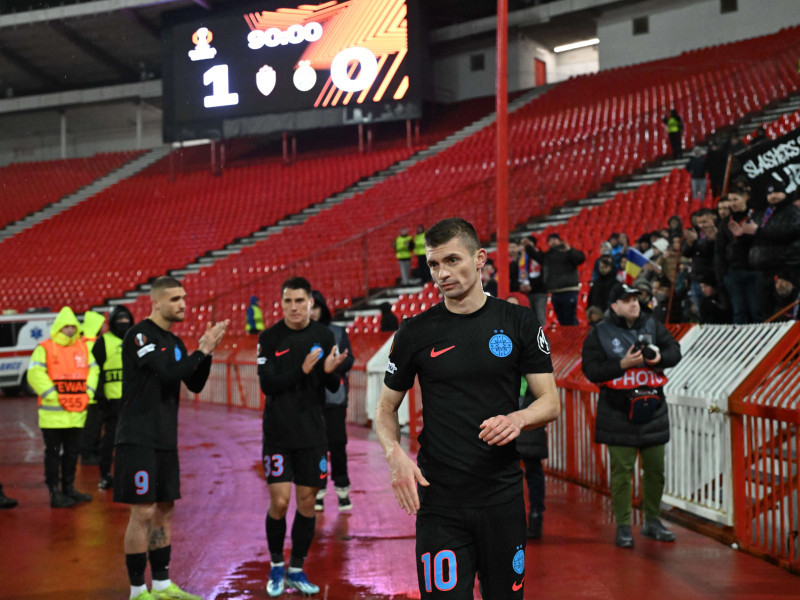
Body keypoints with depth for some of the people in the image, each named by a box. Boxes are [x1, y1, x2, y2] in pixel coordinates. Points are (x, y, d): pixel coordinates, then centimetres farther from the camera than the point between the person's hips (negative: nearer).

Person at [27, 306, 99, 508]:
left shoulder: (83, 347, 11)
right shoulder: (44, 348, -5)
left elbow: (93, 370, 16)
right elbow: (35, 373, -12)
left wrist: (88, 393, 2)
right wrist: (53, 395, -15)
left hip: (77, 412, 5)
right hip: (53, 413, -5)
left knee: (73, 452, 13)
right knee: (53, 454, 1)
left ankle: (69, 488, 24)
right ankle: (55, 493, 6)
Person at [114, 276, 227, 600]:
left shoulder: (174, 342, 14)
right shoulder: (139, 335, -11)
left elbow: (195, 385, 12)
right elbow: (168, 374, -22)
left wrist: (206, 353, -1)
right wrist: (201, 350, -15)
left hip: (165, 439, 8)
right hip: (138, 438, -8)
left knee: (164, 511, 12)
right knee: (143, 512, -6)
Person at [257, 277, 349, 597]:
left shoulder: (324, 336, 2)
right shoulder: (269, 338, -4)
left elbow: (334, 388, 3)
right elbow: (267, 384, -10)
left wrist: (330, 371, -19)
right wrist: (302, 370, -23)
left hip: (312, 434, 2)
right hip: (278, 435, -2)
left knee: (307, 501, 6)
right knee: (279, 502, -5)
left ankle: (296, 570, 20)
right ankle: (276, 565, 17)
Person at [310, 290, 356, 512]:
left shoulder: (338, 332, 7)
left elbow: (349, 360, 4)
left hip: (334, 396, 0)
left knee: (337, 443, -1)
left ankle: (342, 490, 10)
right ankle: (317, 492, 12)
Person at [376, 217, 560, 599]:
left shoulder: (518, 322, 2)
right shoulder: (416, 332, 1)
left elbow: (550, 402, 4)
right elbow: (386, 408, 10)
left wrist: (517, 418, -18)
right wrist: (395, 454, -10)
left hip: (503, 496, 1)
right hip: (438, 501, -1)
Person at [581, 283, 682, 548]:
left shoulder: (652, 325, 7)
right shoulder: (599, 333, -4)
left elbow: (675, 350, 8)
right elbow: (591, 370, -10)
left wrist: (660, 357, -13)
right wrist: (623, 364, -20)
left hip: (653, 408, 4)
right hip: (618, 411, -4)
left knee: (655, 469, 11)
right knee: (622, 471, -2)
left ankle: (652, 521, 25)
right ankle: (623, 526, 7)